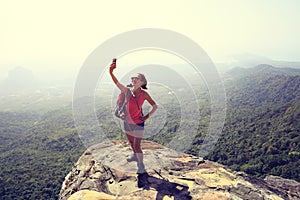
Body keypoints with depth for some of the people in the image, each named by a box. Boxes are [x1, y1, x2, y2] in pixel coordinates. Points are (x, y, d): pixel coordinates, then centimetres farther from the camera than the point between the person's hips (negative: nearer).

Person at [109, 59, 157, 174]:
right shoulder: (127, 91, -15)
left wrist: (147, 117, -14)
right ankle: (135, 156, 55)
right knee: (130, 141, 25)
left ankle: (141, 166, 17)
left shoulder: (144, 94, -18)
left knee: (137, 145, -4)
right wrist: (111, 72, -46)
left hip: (138, 123, -4)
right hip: (127, 122, 4)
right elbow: (116, 82, -29)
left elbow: (155, 106, -7)